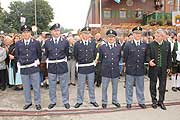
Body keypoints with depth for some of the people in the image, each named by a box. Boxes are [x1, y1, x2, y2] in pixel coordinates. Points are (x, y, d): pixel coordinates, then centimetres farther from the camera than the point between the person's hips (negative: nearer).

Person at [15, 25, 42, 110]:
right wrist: (18, 63, 5)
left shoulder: (36, 43, -1)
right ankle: (28, 102, 29)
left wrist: (37, 61, 1)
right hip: (23, 69, 2)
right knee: (26, 87, 12)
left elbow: (39, 54, 10)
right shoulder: (18, 44, 3)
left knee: (36, 87, 6)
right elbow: (16, 55, 14)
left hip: (34, 68, -2)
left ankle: (37, 103, 22)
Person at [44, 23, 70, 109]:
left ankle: (65, 101, 24)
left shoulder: (65, 42, -2)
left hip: (62, 66, -1)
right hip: (51, 66, 1)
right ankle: (53, 101, 28)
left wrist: (64, 59, 8)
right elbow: (46, 54, 11)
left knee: (64, 85, 9)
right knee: (52, 86, 11)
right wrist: (48, 60, 7)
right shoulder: (47, 42, 0)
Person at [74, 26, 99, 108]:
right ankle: (79, 101, 23)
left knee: (91, 85, 14)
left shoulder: (93, 43, -1)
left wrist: (92, 61, 12)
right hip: (81, 68, -1)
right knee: (80, 86, 9)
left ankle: (92, 100, 28)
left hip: (91, 67, 2)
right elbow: (75, 55, 7)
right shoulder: (77, 44, -6)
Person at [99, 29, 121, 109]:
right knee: (104, 88, 7)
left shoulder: (119, 47, 2)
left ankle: (114, 101, 32)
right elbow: (100, 58, 8)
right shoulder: (102, 47, -2)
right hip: (105, 71, -1)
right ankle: (104, 102, 23)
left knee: (115, 87, 14)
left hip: (115, 71, 2)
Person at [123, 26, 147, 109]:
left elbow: (145, 57, 10)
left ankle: (141, 102, 27)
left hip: (140, 70, 2)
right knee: (129, 87, 9)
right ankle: (129, 102, 22)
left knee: (140, 87, 13)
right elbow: (125, 57, 1)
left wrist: (141, 64, 6)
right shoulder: (128, 44, -4)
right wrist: (128, 65, 6)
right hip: (130, 70, -2)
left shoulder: (145, 45, 3)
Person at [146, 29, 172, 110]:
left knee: (162, 85, 9)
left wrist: (169, 67, 6)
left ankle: (161, 101, 24)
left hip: (163, 68, 2)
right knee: (153, 85, 8)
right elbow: (147, 55, -2)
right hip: (153, 68, -2)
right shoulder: (151, 45, -4)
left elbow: (169, 57, 8)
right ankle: (154, 101, 24)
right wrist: (149, 61, -22)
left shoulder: (167, 44, 3)